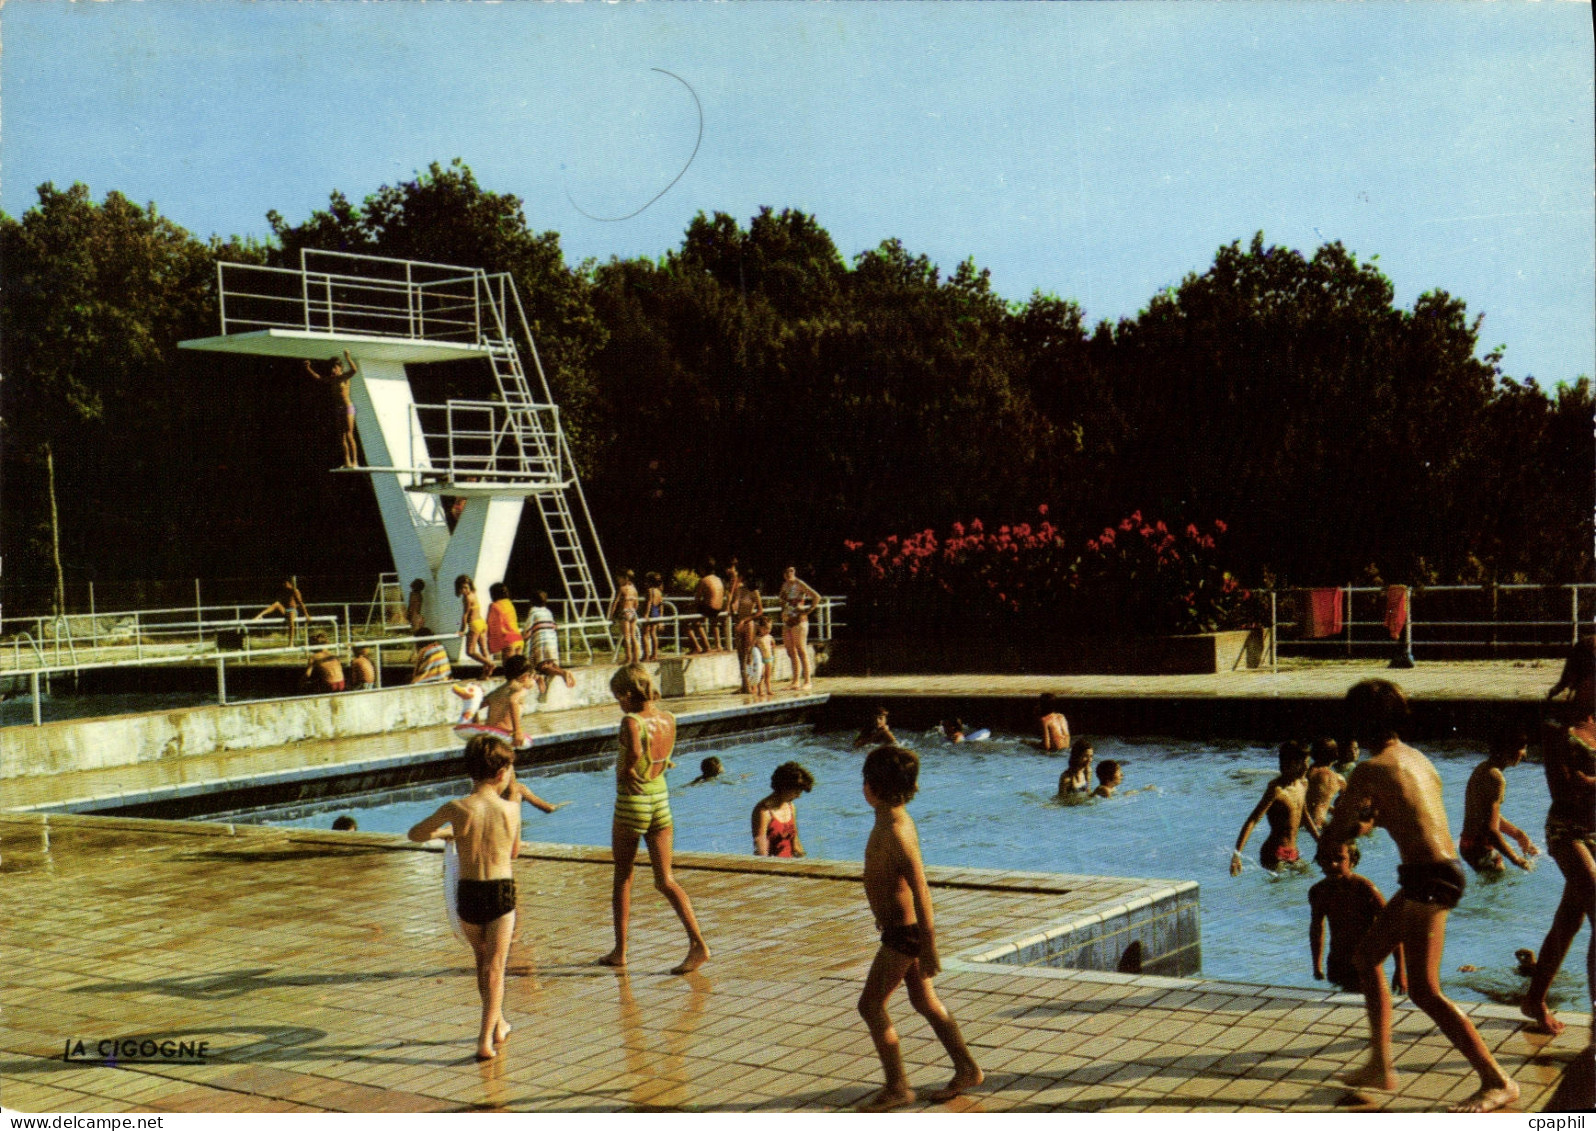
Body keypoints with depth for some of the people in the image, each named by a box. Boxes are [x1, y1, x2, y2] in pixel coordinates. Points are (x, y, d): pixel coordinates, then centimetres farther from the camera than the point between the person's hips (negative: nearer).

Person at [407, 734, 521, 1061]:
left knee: (483, 960, 23)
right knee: (494, 968, 6)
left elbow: (415, 834, 6)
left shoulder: (455, 809, -10)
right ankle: (486, 1040, -3)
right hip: (503, 891, -1)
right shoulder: (511, 809, -6)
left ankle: (498, 1025, 38)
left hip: (468, 893, 1)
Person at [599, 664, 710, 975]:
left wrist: (625, 770, -19)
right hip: (661, 799, 6)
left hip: (631, 802, -6)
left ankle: (620, 950, 20)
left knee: (622, 878, 12)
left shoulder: (632, 722, -17)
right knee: (665, 880, 7)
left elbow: (635, 752, -36)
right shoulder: (669, 719, 4)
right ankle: (698, 943, -8)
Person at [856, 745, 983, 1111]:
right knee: (925, 1002, 17)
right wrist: (884, 915, 30)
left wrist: (928, 948, -24)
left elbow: (921, 891, -26)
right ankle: (967, 1070, 26)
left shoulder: (895, 832, -25)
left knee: (871, 1005, -2)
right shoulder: (891, 820, 5)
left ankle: (897, 1087, 7)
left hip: (905, 931, -10)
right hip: (900, 926, 10)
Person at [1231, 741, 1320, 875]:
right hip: (1274, 854, -8)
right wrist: (1237, 854, -30)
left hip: (1292, 853, 8)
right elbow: (1251, 822, -22)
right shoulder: (1276, 790, -18)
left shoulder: (1303, 784, 7)